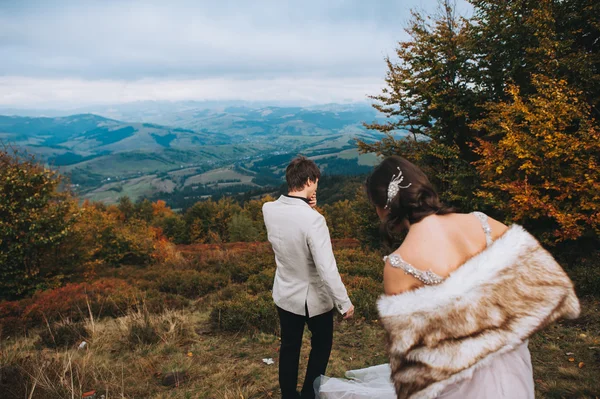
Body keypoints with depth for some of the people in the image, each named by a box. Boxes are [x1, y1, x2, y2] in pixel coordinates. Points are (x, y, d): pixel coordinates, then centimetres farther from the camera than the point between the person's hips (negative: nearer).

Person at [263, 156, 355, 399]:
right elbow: (327, 268, -29)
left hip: (285, 293, 5)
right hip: (314, 297, -5)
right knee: (321, 345, 22)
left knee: (289, 346, 23)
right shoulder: (313, 219, -31)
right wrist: (344, 303, -17)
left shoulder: (269, 209, -13)